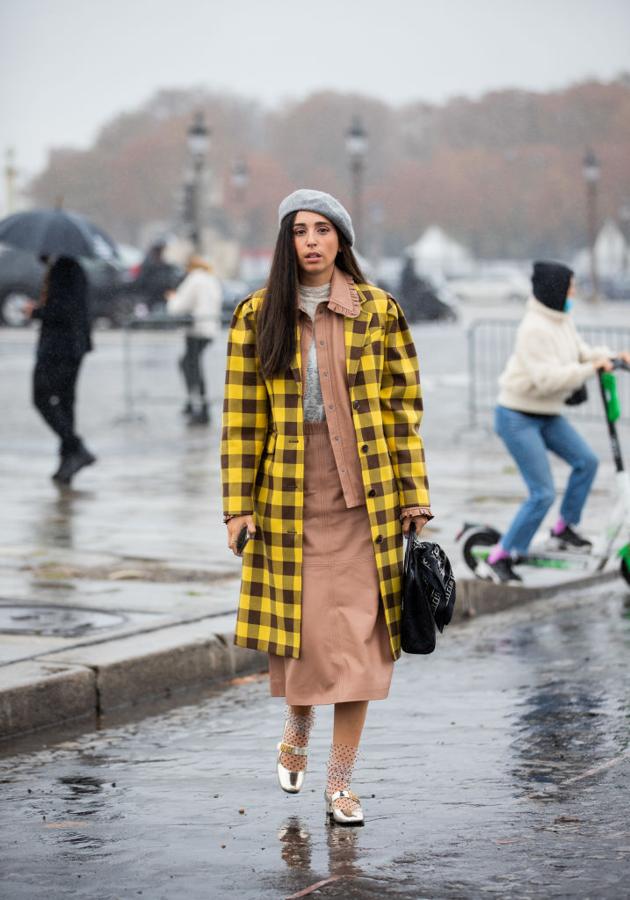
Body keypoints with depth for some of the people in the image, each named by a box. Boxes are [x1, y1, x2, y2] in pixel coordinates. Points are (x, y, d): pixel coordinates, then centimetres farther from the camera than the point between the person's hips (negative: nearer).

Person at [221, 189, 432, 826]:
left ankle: (340, 781, 5)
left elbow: (402, 407, 4)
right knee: (300, 630, 2)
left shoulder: (378, 312, 4)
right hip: (288, 499, 0)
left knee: (357, 638, -3)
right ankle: (297, 733, 33)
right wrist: (237, 505, -2)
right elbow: (242, 417, 3)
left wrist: (413, 498, 1)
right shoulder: (257, 317, 4)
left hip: (362, 500, 0)